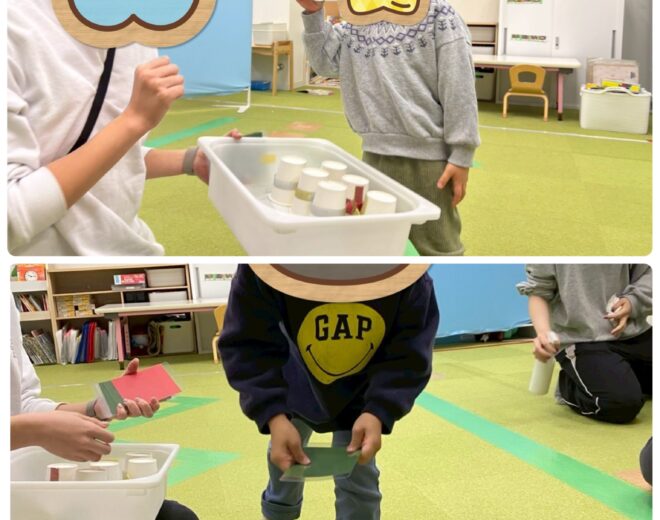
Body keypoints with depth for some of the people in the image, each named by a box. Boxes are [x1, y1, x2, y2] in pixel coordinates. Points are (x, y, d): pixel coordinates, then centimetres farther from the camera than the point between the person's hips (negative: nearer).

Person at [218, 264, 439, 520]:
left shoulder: (409, 276, -38)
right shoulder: (263, 271, -40)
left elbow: (410, 355, -29)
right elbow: (248, 346, -35)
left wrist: (378, 412, -46)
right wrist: (273, 416, -50)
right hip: (295, 385, 1)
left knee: (359, 481, -3)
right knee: (283, 460, 24)